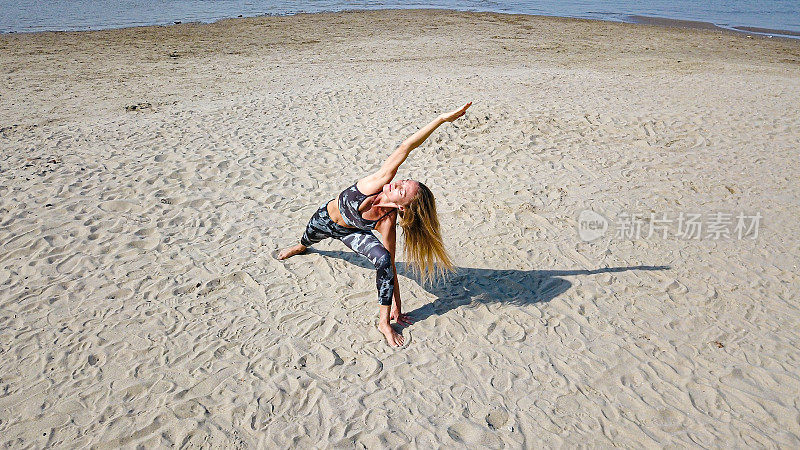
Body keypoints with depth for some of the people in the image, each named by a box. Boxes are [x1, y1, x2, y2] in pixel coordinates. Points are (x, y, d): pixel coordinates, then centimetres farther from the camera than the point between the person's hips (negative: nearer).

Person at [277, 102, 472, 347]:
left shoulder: (387, 222, -36)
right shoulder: (380, 182, -38)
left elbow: (391, 266, -29)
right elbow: (405, 148, -48)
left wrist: (397, 309, -28)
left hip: (350, 232, -2)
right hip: (324, 219, 2)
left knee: (383, 260, -29)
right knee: (308, 239, 33)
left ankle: (384, 322, -13)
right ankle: (299, 248, 75)